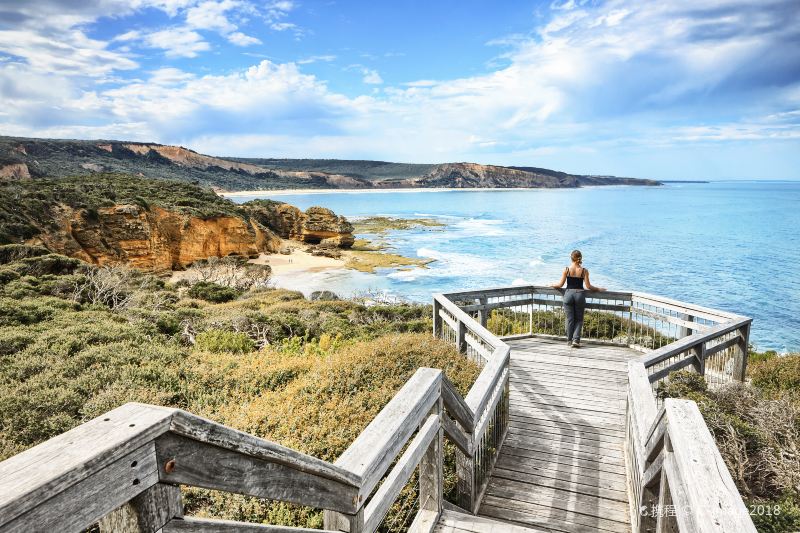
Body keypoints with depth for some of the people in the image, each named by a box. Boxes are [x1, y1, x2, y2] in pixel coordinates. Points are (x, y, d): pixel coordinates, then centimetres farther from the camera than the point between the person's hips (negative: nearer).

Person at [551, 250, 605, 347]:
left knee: (570, 319, 9)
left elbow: (561, 284, 0)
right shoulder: (584, 271, -3)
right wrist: (598, 289, 12)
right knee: (579, 319, 9)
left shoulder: (566, 269, -3)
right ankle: (576, 340, -2)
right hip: (580, 294, 0)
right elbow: (588, 286, -2)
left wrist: (553, 285, 19)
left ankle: (569, 340, 14)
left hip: (568, 294, 0)